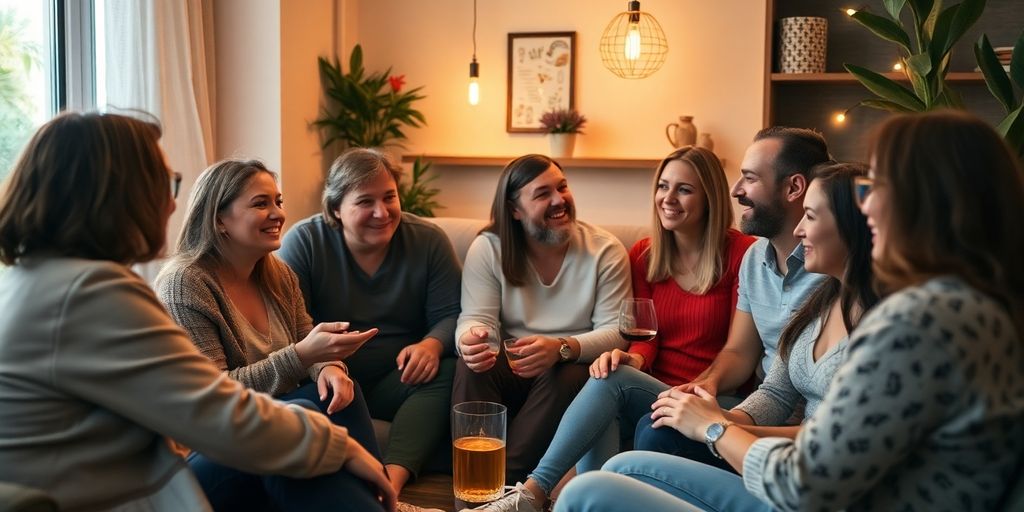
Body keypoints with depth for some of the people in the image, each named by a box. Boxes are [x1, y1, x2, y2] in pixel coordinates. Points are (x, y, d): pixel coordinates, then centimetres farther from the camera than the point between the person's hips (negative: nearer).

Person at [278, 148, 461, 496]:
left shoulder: (428, 240, 0)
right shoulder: (304, 241, -5)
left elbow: (450, 314, 2)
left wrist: (432, 344, -24)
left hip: (401, 382, 2)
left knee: (448, 373, -29)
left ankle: (392, 480, -45)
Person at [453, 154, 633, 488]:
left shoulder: (605, 251, -6)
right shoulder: (487, 248, -2)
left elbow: (615, 331, -13)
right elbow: (475, 320, -9)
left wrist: (561, 348, -34)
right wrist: (472, 338, -37)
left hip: (573, 368, -1)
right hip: (507, 371, 1)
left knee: (566, 377, -34)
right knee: (472, 368, -30)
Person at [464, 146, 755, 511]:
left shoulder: (741, 253, -4)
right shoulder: (643, 255, 11)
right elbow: (646, 339, 6)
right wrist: (634, 359, -19)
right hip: (650, 395, 4)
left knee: (613, 380, -31)